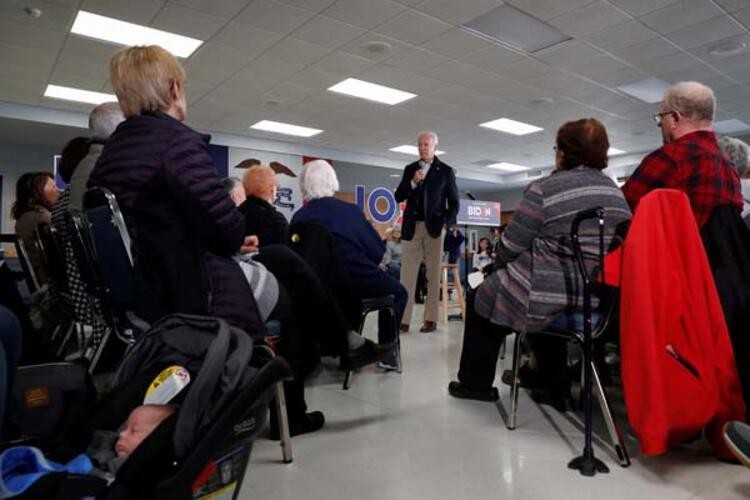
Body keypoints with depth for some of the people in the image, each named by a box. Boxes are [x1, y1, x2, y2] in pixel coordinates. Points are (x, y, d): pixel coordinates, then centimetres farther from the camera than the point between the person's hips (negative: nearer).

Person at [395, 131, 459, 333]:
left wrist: (447, 224, -11)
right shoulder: (410, 169, 14)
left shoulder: (446, 171, 5)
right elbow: (398, 197, 7)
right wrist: (413, 182, -9)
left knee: (433, 275, 0)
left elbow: (454, 203, 4)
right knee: (407, 274, -2)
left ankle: (431, 319, 4)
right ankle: (403, 319, -2)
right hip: (412, 228, 3)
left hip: (434, 227, -2)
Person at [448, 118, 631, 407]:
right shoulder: (616, 192, 9)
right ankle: (554, 385, 39)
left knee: (480, 299, 16)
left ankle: (476, 383, 26)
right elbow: (597, 246, 17)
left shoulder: (545, 189, -13)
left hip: (553, 297, -7)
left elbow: (510, 246, -10)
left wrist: (500, 265, 14)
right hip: (600, 300, 8)